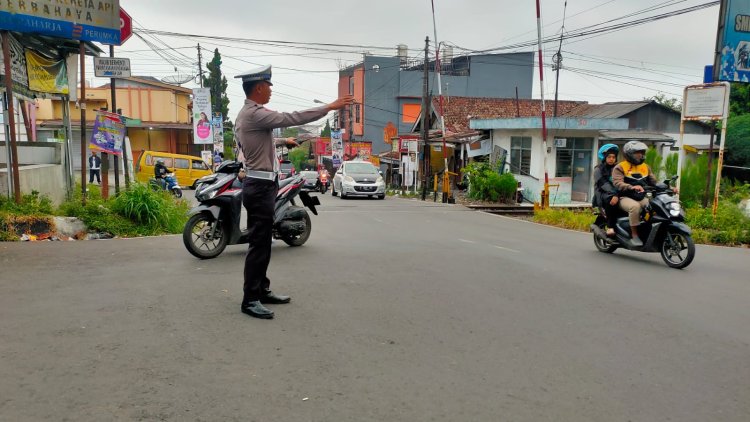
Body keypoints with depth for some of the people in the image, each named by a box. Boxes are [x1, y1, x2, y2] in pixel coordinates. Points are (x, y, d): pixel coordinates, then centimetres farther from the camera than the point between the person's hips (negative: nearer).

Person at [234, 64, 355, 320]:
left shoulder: (245, 114, 17)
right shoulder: (254, 114, -17)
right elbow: (291, 118, -25)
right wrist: (329, 107, -22)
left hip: (259, 183, 11)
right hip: (260, 186, -11)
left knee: (263, 242, 14)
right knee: (258, 243, -7)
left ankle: (262, 291, 23)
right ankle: (250, 300, -2)